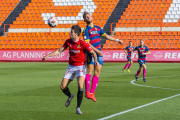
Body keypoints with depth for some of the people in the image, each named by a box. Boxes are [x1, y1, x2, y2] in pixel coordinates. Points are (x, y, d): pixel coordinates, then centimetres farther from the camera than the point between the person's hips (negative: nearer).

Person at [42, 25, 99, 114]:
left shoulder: (83, 43, -15)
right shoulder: (68, 42, -1)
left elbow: (93, 52, -8)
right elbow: (59, 51, 7)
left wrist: (96, 61, -26)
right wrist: (48, 55, 1)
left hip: (80, 67, -5)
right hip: (71, 67, 5)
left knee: (80, 86, -22)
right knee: (63, 87, -1)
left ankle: (78, 108, -10)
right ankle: (70, 96, 34)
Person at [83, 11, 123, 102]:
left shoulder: (98, 28, 17)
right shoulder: (86, 30, -4)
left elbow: (106, 36, 24)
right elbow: (87, 44, -12)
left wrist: (117, 40, 22)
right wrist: (97, 51, -19)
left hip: (99, 53, 6)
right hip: (91, 53, -6)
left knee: (97, 72, 1)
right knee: (89, 70, -13)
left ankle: (92, 93, 4)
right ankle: (87, 92, -10)